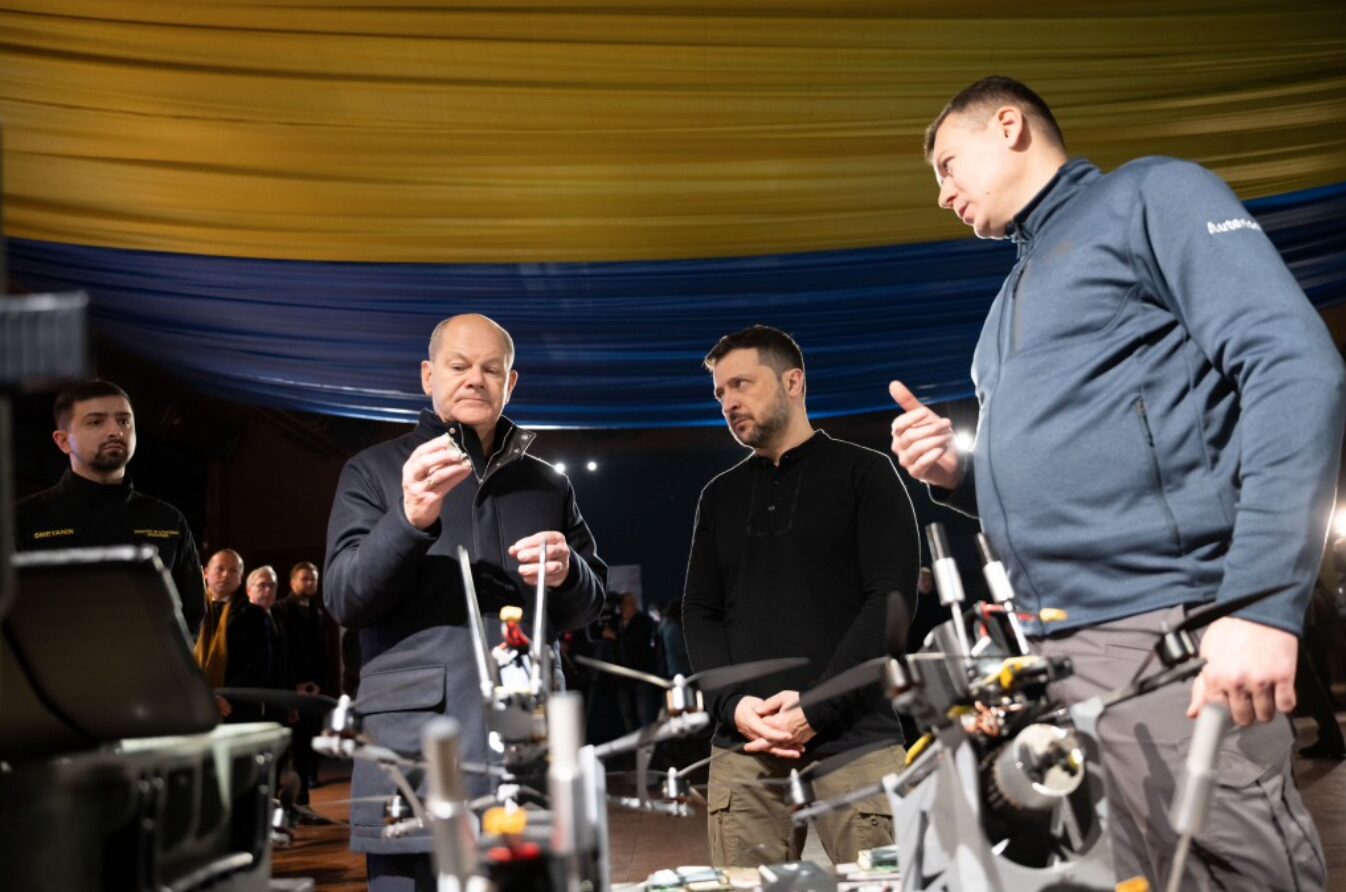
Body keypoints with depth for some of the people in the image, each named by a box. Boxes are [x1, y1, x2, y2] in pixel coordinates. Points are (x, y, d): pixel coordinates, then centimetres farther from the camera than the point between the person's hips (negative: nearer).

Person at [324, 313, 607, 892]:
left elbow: (591, 603, 17)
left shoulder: (548, 485, 17)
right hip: (414, 751, -3)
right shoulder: (374, 471, 8)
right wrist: (410, 519, -21)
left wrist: (566, 573, -7)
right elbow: (344, 599, -4)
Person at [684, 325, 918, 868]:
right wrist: (731, 705, -6)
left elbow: (891, 596, -4)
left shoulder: (863, 473, 5)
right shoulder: (720, 497, 18)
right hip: (744, 746, 4)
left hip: (854, 738, -3)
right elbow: (700, 612, 13)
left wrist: (817, 707, -13)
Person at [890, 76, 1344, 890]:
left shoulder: (1149, 195, 3)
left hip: (1164, 632, -7)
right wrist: (958, 474, 8)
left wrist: (1262, 599, -22)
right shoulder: (1013, 296, 26)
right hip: (1053, 652, 8)